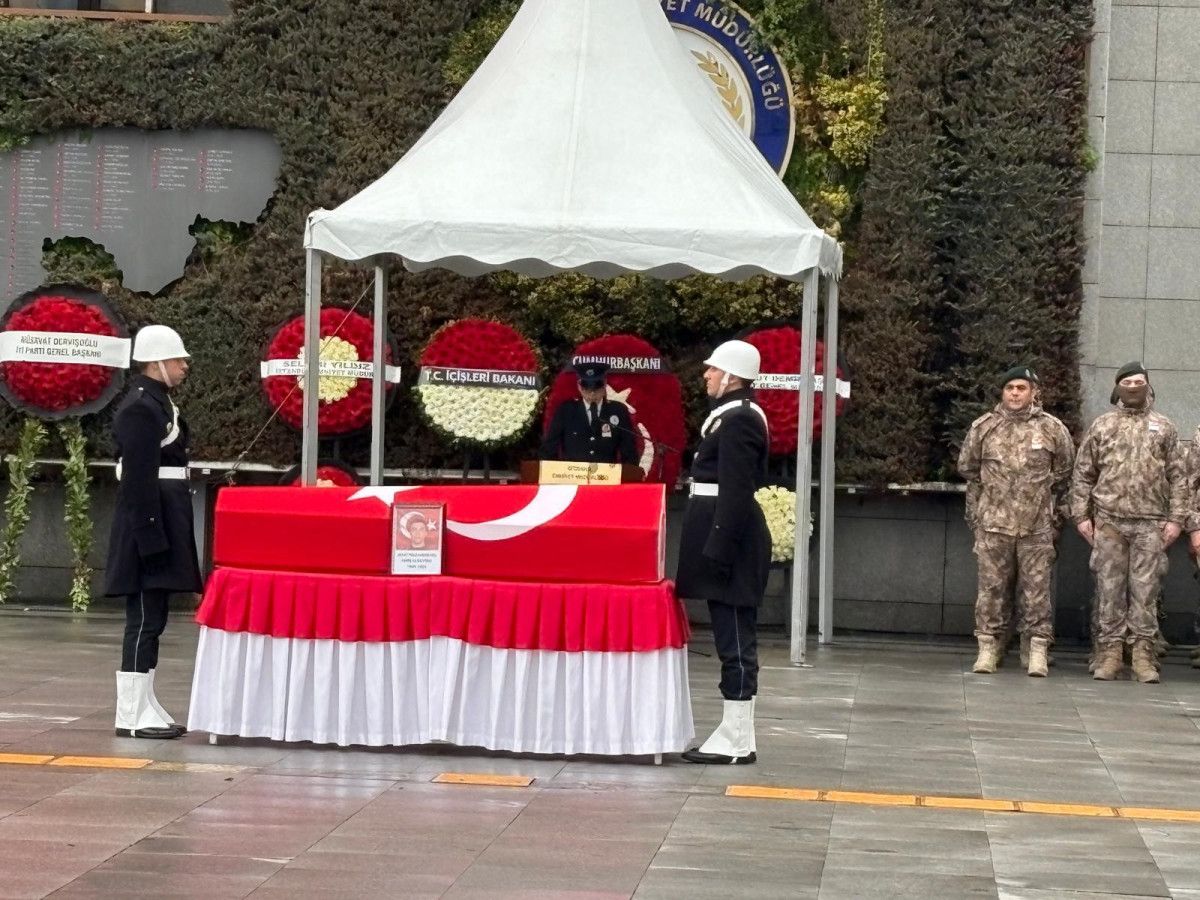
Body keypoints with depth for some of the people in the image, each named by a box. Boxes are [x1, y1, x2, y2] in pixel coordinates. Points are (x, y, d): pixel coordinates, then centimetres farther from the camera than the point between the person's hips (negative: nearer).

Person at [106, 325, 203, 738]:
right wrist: (152, 540, -22)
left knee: (150, 619, 12)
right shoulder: (140, 409, -15)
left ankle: (145, 707, 17)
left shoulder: (159, 402, 15)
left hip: (165, 522, 10)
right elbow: (138, 480, -20)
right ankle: (132, 715, -4)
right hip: (148, 523, -10)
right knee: (145, 619, -7)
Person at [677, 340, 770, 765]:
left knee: (734, 638, -7)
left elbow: (736, 492, -20)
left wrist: (717, 552, -22)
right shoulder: (733, 416, 16)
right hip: (727, 536, 11)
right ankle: (736, 733, 17)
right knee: (733, 638, 12)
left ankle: (737, 741, -4)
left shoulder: (739, 420, -15)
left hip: (730, 539, -11)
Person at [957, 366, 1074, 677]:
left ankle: (1037, 650, 3)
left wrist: (1056, 516, 9)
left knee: (1036, 589, 0)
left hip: (1037, 526, -1)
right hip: (993, 524, 1)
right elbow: (968, 469, 14)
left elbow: (1064, 476, 11)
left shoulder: (1052, 429, 4)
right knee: (992, 587, 3)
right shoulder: (983, 427, 6)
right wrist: (976, 512, 10)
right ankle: (989, 647, 8)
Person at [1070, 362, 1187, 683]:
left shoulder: (1163, 427, 10)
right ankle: (1109, 653, 5)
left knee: (1145, 590, 0)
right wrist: (1081, 516, 1)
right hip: (1109, 522, 0)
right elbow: (1083, 474, 9)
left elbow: (1178, 476, 8)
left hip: (1151, 524, 0)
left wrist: (1176, 518, -1)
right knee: (1109, 589, 0)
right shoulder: (1102, 426, 10)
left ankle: (1143, 654, 3)